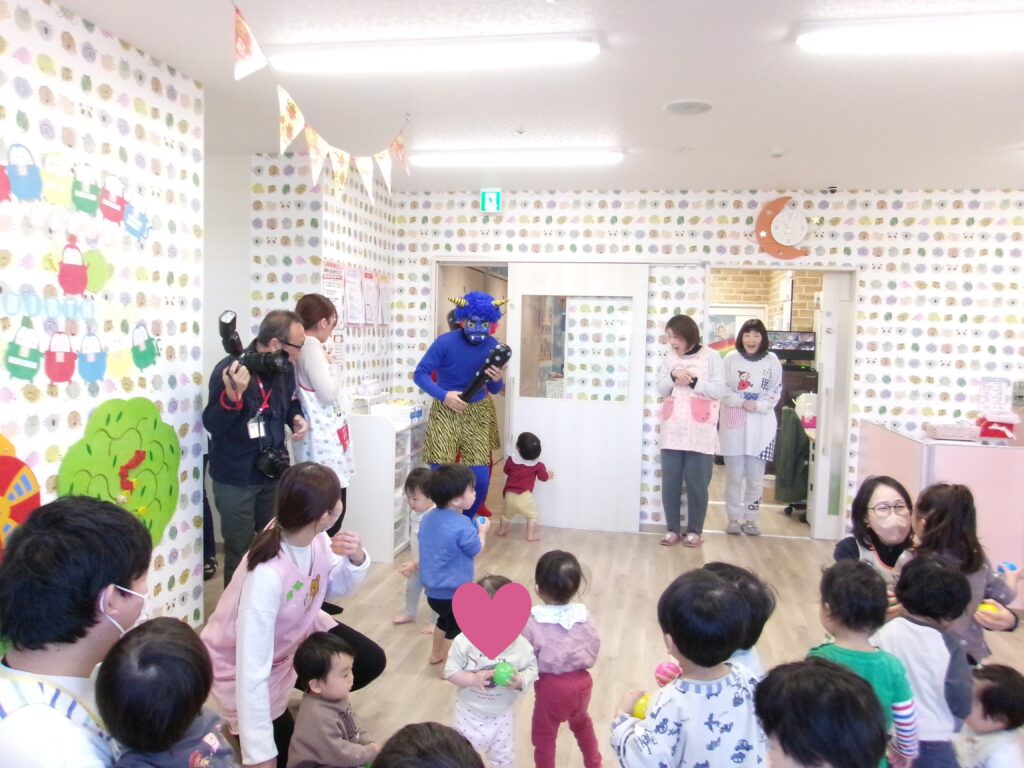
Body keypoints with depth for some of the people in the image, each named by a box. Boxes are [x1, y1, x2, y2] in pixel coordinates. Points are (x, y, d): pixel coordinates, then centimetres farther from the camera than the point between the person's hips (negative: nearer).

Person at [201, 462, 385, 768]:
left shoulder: (315, 537, -21)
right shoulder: (266, 574, -42)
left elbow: (334, 588, -3)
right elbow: (252, 671, -39)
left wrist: (356, 560, -25)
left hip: (298, 632, 7)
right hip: (243, 660, -6)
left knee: (371, 661, 0)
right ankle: (236, 725, 26)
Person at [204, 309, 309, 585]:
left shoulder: (284, 369, 0)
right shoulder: (230, 369, -20)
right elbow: (212, 425, -24)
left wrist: (297, 417, -2)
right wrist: (233, 395, -41)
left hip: (273, 472, 6)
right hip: (236, 478, -6)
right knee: (240, 551, 6)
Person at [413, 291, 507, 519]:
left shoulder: (492, 346, -5)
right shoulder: (445, 342, -16)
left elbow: (494, 390, 4)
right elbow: (420, 374, -13)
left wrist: (497, 380, -20)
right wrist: (444, 395, -27)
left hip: (477, 413, 3)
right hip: (445, 412, -3)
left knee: (480, 479, 0)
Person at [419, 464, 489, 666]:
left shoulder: (428, 518, -2)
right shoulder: (462, 526, -27)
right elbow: (476, 550, -11)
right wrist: (482, 532, 6)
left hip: (432, 589, 8)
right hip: (453, 592, -8)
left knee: (446, 619, 31)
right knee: (456, 628, 13)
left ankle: (436, 654, 48)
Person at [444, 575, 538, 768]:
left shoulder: (520, 644, -22)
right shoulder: (464, 642, -25)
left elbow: (531, 669, -11)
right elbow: (450, 671, -18)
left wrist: (520, 681, -31)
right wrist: (473, 679, -33)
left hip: (501, 715, 1)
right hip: (470, 713, -1)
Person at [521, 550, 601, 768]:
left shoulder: (532, 621, -22)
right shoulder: (583, 616, -10)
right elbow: (594, 650, 1)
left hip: (551, 686, -5)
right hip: (581, 682, 5)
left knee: (543, 737, 18)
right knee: (581, 721, 35)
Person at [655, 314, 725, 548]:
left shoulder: (710, 357, -1)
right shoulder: (670, 358, 11)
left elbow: (719, 390, -5)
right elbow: (660, 390, 8)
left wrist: (693, 381, -14)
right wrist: (673, 375, -10)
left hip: (700, 433, -4)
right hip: (672, 432, 4)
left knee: (697, 484, 2)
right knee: (670, 483, 5)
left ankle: (694, 530, 15)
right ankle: (672, 529, 17)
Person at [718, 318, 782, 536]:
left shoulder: (772, 360, 4)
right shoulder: (731, 359, 2)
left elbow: (775, 391, 2)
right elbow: (723, 389, -2)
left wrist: (758, 406, -13)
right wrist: (742, 403, -16)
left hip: (760, 424, 1)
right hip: (733, 422, -1)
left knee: (755, 477, 4)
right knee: (734, 475, 3)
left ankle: (750, 519, 16)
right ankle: (734, 518, 14)